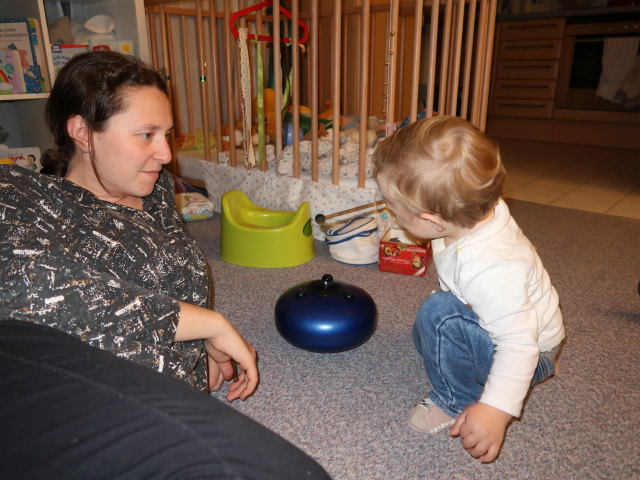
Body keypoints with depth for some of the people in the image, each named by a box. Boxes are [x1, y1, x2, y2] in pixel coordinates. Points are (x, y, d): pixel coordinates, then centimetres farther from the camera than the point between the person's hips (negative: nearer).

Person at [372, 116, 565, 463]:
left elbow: (520, 342, -38)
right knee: (425, 334, 20)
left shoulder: (489, 270, -42)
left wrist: (496, 410, -39)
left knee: (439, 314, -31)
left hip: (530, 355, -8)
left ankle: (457, 401, -8)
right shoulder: (480, 212, -18)